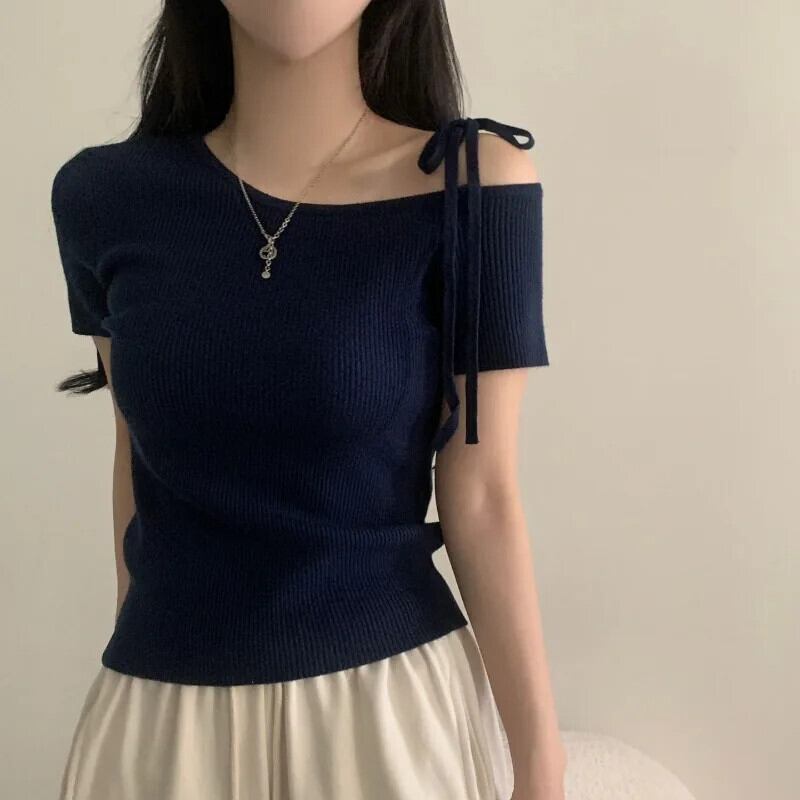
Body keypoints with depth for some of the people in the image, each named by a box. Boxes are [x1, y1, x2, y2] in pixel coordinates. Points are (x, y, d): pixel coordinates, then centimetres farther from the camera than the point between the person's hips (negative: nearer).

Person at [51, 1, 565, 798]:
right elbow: (140, 451, 7)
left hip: (394, 704, -2)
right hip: (163, 719, 2)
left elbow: (482, 499, -9)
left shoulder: (469, 182, -13)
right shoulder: (103, 196, -4)